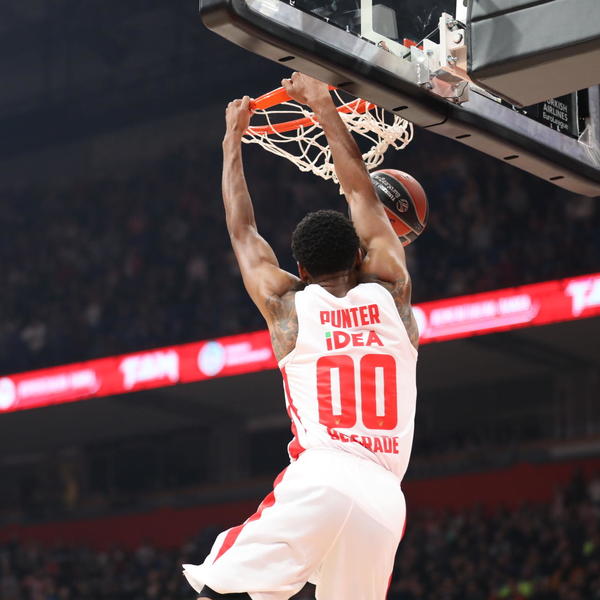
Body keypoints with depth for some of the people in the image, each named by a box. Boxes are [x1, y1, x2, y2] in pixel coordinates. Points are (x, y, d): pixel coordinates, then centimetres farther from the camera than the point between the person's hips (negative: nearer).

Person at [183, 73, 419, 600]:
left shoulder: (288, 304, 11)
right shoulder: (391, 292, 15)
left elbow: (242, 230, 27)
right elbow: (361, 195, 27)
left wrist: (233, 139, 38)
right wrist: (324, 106, 36)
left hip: (315, 482, -3)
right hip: (386, 500, 3)